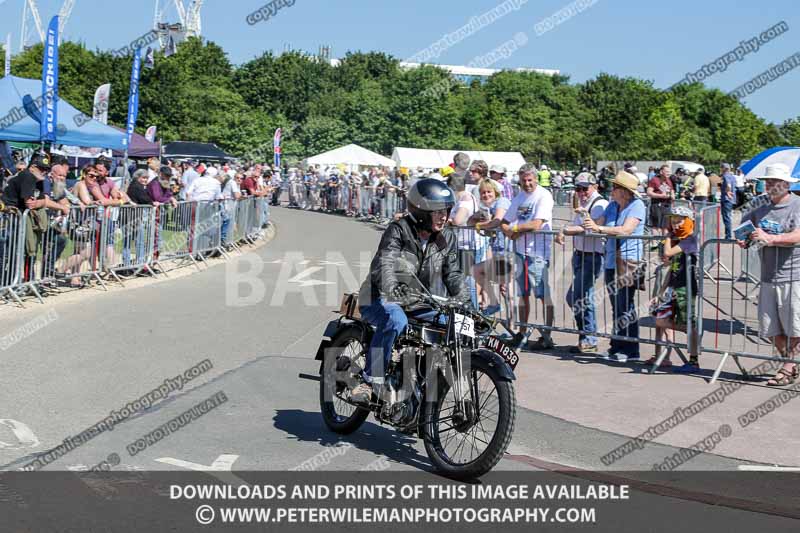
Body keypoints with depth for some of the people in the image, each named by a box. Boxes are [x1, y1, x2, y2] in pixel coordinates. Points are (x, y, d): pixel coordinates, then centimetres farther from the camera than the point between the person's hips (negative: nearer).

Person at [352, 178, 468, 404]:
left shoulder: (447, 238, 5)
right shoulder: (398, 231, -15)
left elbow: (453, 273, 8)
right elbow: (384, 265, -29)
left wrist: (464, 301, -11)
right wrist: (395, 290, -50)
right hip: (382, 299, -6)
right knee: (395, 320, -38)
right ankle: (370, 381, -32)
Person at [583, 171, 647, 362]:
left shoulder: (637, 205, -8)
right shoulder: (612, 206, 14)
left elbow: (626, 230, -21)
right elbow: (598, 225, 13)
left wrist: (599, 228, -26)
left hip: (629, 261, -7)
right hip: (612, 262, 7)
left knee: (625, 306, -7)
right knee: (616, 306, 10)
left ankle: (630, 350, -1)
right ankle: (617, 347, 16)